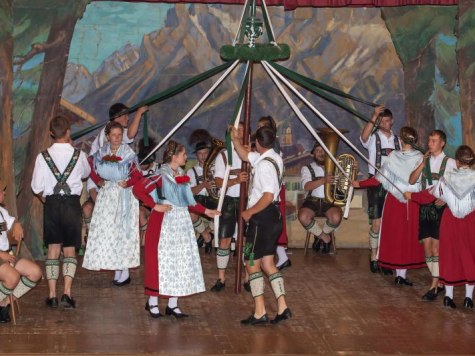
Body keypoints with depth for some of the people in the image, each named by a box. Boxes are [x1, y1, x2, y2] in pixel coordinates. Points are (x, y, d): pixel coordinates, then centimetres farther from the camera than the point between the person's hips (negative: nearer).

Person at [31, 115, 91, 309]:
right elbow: (86, 173, 15)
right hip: (72, 203, -1)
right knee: (70, 249, 7)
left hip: (51, 204, 1)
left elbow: (37, 187, -2)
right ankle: (67, 293, -5)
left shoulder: (43, 156, -6)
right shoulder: (79, 155, -6)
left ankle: (52, 295, 5)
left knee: (53, 249, 8)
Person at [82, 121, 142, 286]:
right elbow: (92, 169, 15)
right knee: (107, 231, 1)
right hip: (107, 196, 4)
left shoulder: (128, 153, -7)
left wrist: (127, 183, -19)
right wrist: (98, 181, 3)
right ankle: (117, 270, 9)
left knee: (123, 230, -3)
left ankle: (125, 272, 1)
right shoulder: (101, 153, 4)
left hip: (124, 196, -4)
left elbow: (137, 175, -9)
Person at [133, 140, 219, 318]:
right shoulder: (161, 176, -11)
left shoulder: (182, 176, 13)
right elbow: (138, 189, -18)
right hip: (164, 223, -7)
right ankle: (152, 302, 10)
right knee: (161, 261, -2)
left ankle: (172, 304, 14)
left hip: (182, 223, 7)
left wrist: (206, 211, 15)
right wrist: (155, 206, -16)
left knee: (180, 262, 6)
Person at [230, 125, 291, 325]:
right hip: (273, 216, 9)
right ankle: (282, 308, 8)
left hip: (262, 217, -9)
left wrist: (249, 212, -17)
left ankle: (259, 312, 1)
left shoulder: (265, 164, -20)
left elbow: (268, 196, -27)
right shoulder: (274, 158, 10)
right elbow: (245, 156, 27)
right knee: (267, 263, 12)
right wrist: (235, 140, 31)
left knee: (252, 263, -1)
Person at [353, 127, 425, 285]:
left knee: (395, 235, 8)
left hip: (393, 200, 0)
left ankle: (398, 273, 11)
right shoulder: (419, 158, -6)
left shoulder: (393, 156, -6)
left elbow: (380, 178, -4)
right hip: (413, 201, 0)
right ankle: (403, 274, 5)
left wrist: (359, 183, 6)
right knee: (409, 236, 6)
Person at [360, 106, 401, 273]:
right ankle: (373, 256, 8)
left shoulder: (397, 140, 12)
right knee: (377, 222, -5)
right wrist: (374, 117, -35)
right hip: (376, 182, -3)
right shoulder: (373, 138, -1)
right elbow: (364, 137, -26)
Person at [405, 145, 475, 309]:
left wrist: (411, 196, 18)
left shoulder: (447, 178, -5)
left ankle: (448, 295, 14)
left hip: (450, 220, 2)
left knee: (450, 255, 11)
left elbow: (430, 195, 4)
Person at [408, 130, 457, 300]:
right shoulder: (424, 160, 12)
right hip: (425, 206, 5)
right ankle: (438, 282, 15)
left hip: (440, 207, -5)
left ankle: (434, 287, -5)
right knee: (427, 247, 4)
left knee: (436, 247, -7)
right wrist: (423, 163, -7)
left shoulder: (450, 162, -1)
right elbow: (411, 180, 1)